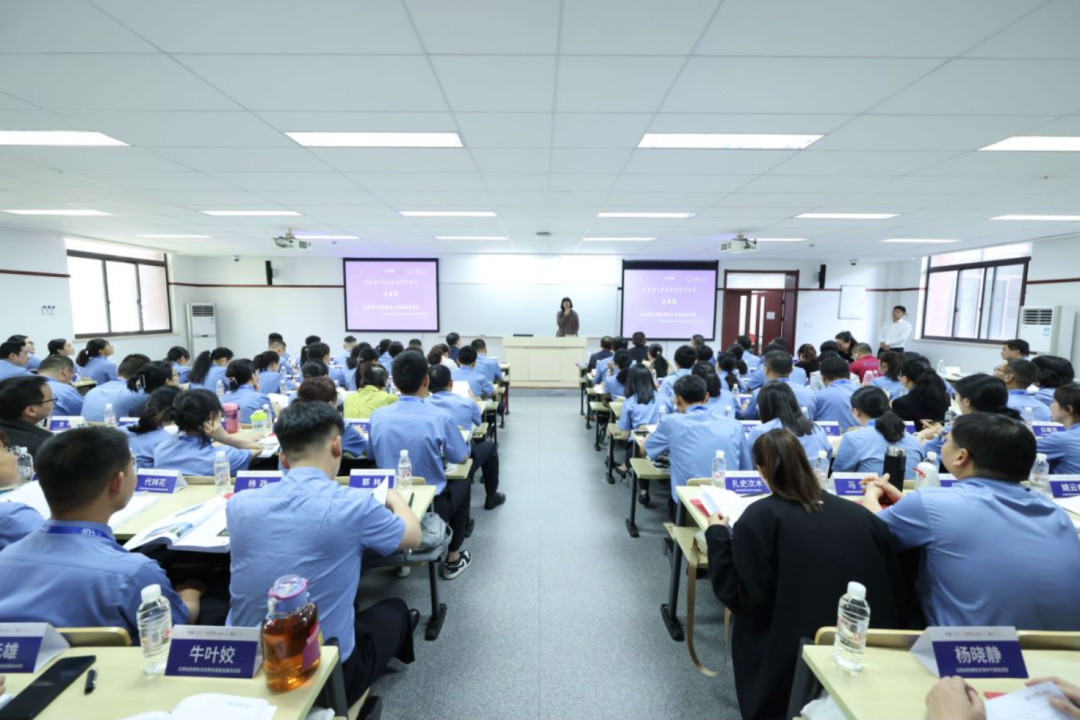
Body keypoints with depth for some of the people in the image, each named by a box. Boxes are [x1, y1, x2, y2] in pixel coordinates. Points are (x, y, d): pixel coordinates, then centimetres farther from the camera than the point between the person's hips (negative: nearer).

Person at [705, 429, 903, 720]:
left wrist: (717, 536, -2)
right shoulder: (859, 514, 2)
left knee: (749, 626, 22)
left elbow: (743, 599, -11)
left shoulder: (759, 517, -12)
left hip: (792, 666, -5)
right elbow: (895, 590, 10)